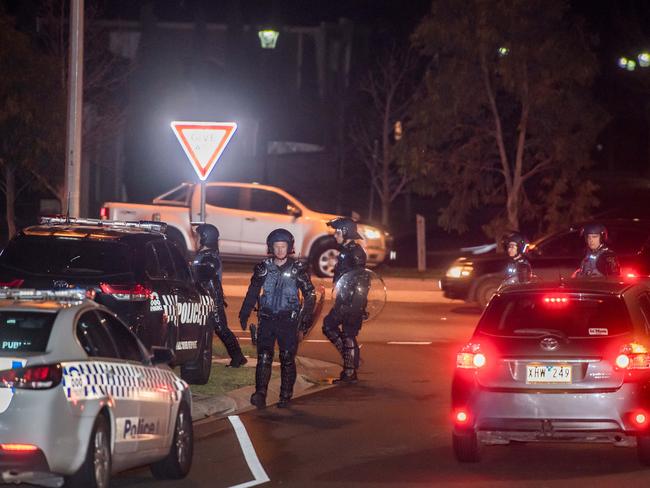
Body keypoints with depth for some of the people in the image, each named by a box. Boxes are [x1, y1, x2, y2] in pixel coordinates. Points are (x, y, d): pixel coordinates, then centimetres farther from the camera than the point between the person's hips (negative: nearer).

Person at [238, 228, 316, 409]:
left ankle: (285, 397, 9)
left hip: (288, 320, -1)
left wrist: (306, 318, -3)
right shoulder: (263, 268, 5)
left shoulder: (297, 269, 0)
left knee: (287, 359, 1)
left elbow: (310, 294, 4)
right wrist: (244, 314, 11)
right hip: (267, 319, 1)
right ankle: (260, 395, -15)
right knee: (264, 357, -9)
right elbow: (252, 292, 14)